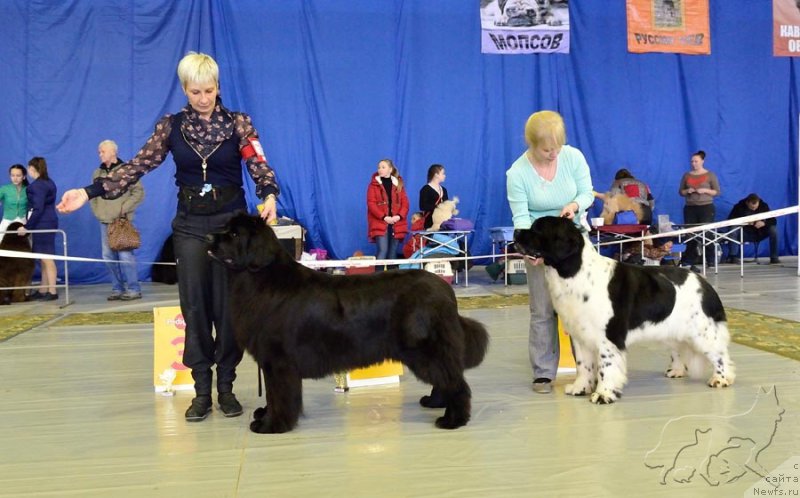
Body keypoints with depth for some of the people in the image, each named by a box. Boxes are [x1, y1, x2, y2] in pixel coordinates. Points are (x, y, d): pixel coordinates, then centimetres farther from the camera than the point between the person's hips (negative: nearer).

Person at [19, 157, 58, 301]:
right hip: (49, 223, 9)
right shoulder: (49, 183, 14)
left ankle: (52, 292, -4)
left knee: (46, 258, -6)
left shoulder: (37, 185, -14)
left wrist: (26, 227, -14)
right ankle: (42, 290, 17)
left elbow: (38, 209, -19)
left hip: (42, 224, -9)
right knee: (44, 259, 12)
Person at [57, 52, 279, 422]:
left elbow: (258, 166, -8)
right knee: (194, 306, 1)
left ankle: (226, 387, 12)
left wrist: (269, 196, -29)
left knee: (228, 306, 0)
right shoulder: (171, 126, 2)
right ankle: (202, 390, 10)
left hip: (231, 220, -1)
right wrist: (89, 192, -11)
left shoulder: (237, 124, -2)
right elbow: (139, 166, -2)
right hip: (190, 224, 2)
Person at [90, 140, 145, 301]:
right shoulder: (97, 173, 13)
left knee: (125, 255, -10)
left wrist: (124, 209, -10)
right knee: (109, 256, 4)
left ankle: (134, 289, -3)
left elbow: (138, 192, -5)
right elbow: (92, 195, 21)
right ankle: (117, 289, 13)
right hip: (104, 221, 6)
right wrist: (97, 210, 6)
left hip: (121, 221, -5)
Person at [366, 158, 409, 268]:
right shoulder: (374, 184, 3)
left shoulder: (398, 184, 11)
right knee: (382, 250, -16)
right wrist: (384, 217, -16)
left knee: (393, 251, 5)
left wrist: (399, 216, -12)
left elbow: (405, 202, 6)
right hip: (380, 223, -3)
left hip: (396, 224, 3)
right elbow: (371, 203, -5)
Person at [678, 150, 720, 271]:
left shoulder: (710, 175, 2)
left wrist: (705, 190, -14)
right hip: (690, 208, 3)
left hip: (706, 207, -3)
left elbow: (717, 192, 0)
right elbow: (680, 192, 14)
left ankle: (710, 260, 5)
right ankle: (690, 262, 0)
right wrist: (687, 191, -7)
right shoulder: (686, 175, 11)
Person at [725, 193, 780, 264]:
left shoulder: (764, 206, -6)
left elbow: (773, 221, -10)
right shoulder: (739, 206, -12)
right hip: (746, 234, -2)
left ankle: (774, 257, -19)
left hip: (759, 233, 2)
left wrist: (764, 223, -31)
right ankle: (732, 256, -30)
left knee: (773, 229, -25)